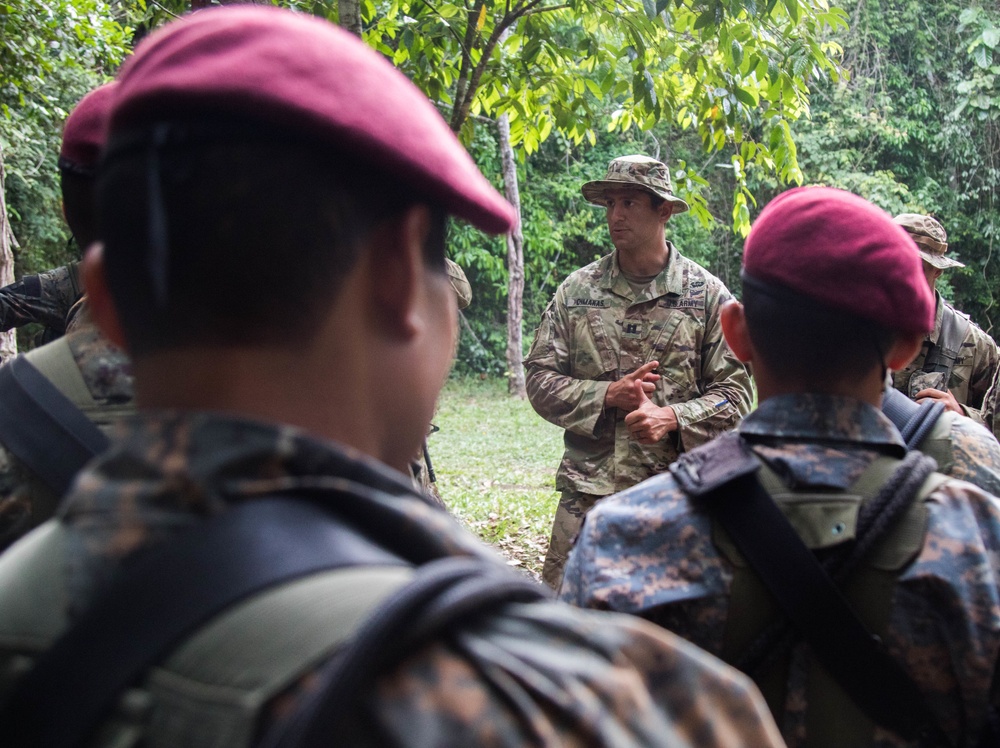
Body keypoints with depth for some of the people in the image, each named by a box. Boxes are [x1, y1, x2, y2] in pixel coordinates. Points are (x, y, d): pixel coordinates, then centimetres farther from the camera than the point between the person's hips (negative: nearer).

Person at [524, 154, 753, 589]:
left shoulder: (706, 295, 3)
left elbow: (735, 392, 2)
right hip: (587, 492, 1)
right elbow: (539, 379, 6)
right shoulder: (576, 291, 8)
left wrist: (672, 417, -15)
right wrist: (607, 395, -10)